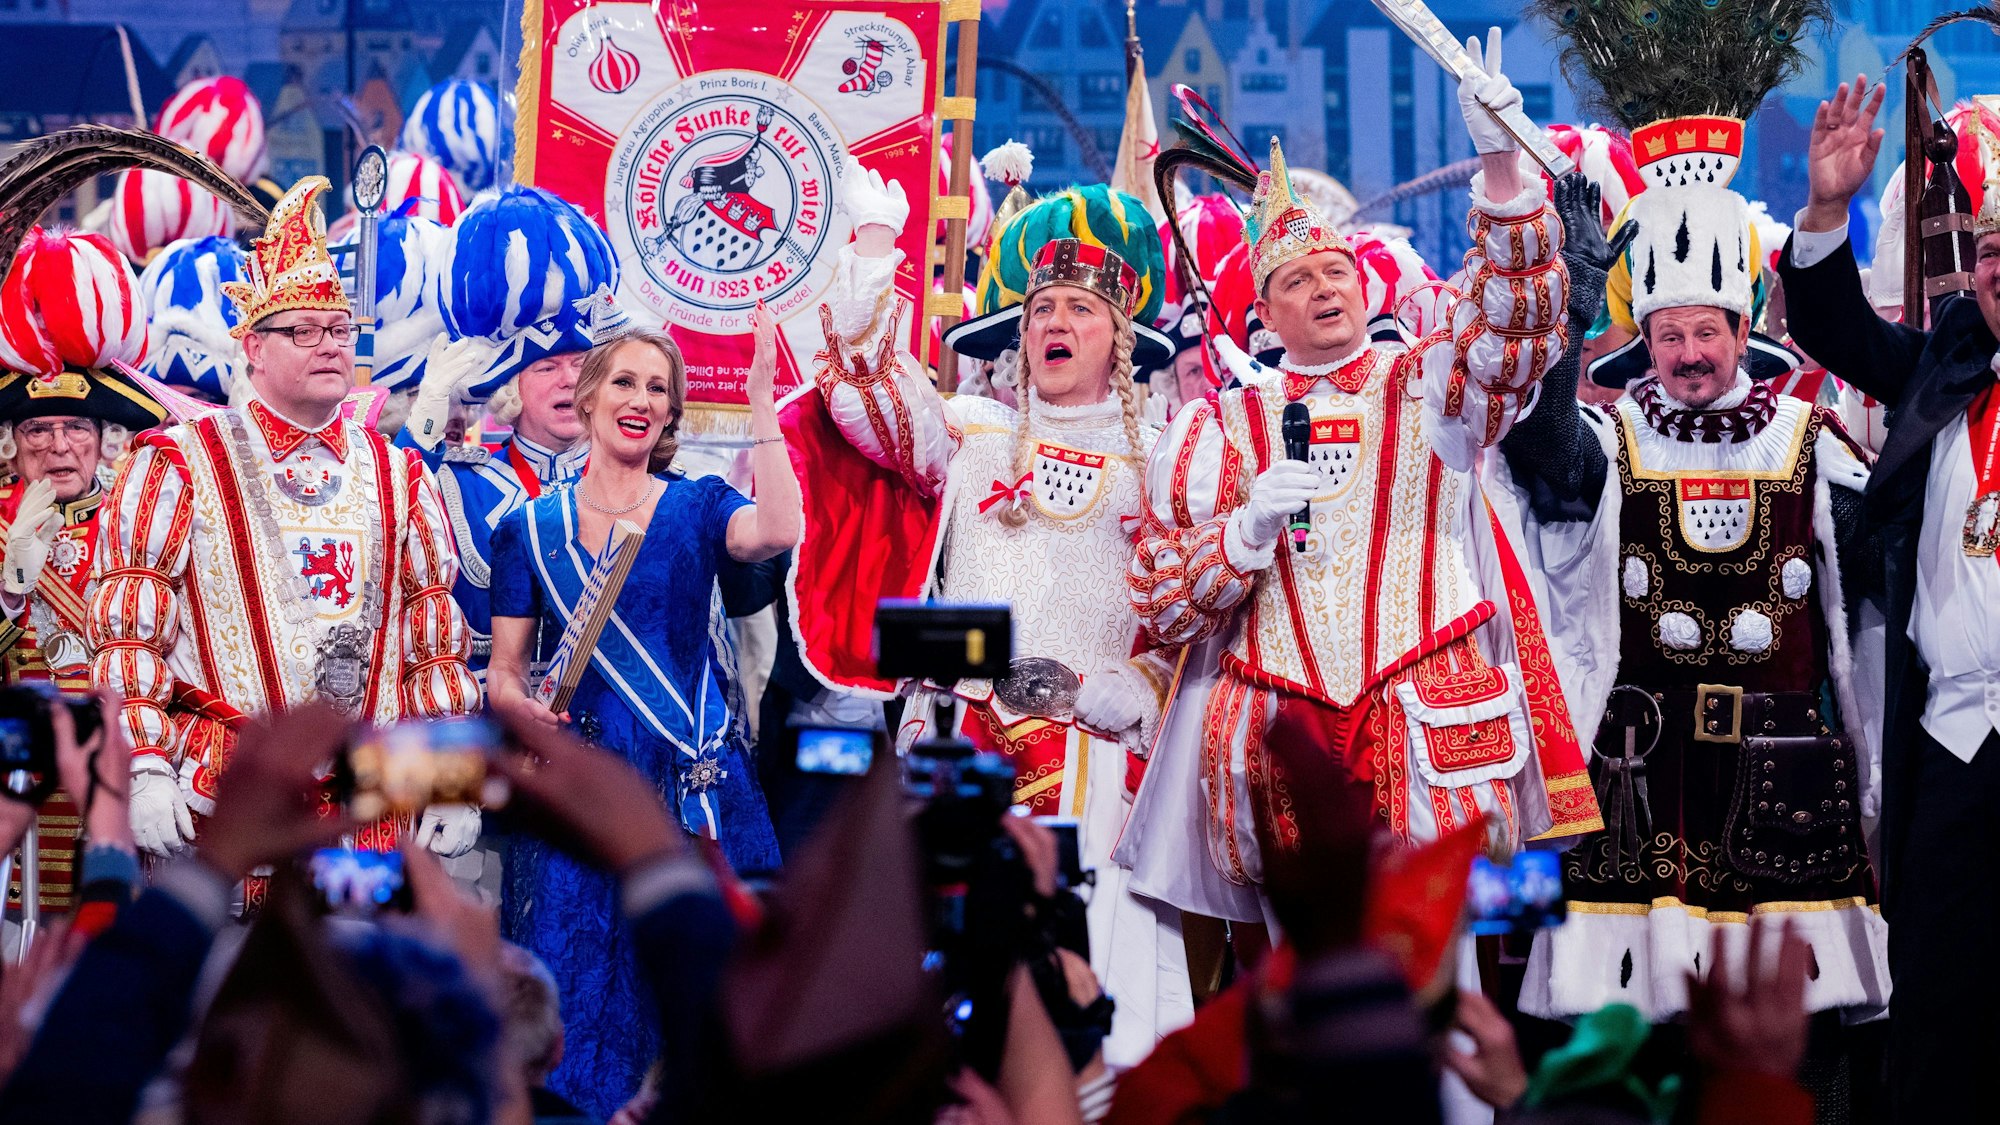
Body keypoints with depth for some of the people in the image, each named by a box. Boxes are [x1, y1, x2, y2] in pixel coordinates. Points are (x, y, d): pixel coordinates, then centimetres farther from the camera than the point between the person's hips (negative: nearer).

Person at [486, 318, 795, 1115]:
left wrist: (762, 403, -19)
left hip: (692, 783, -1)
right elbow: (501, 670, 8)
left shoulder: (697, 507, 5)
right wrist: (523, 705, -15)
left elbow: (776, 532, -19)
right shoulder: (532, 528, 8)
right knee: (576, 992, -2)